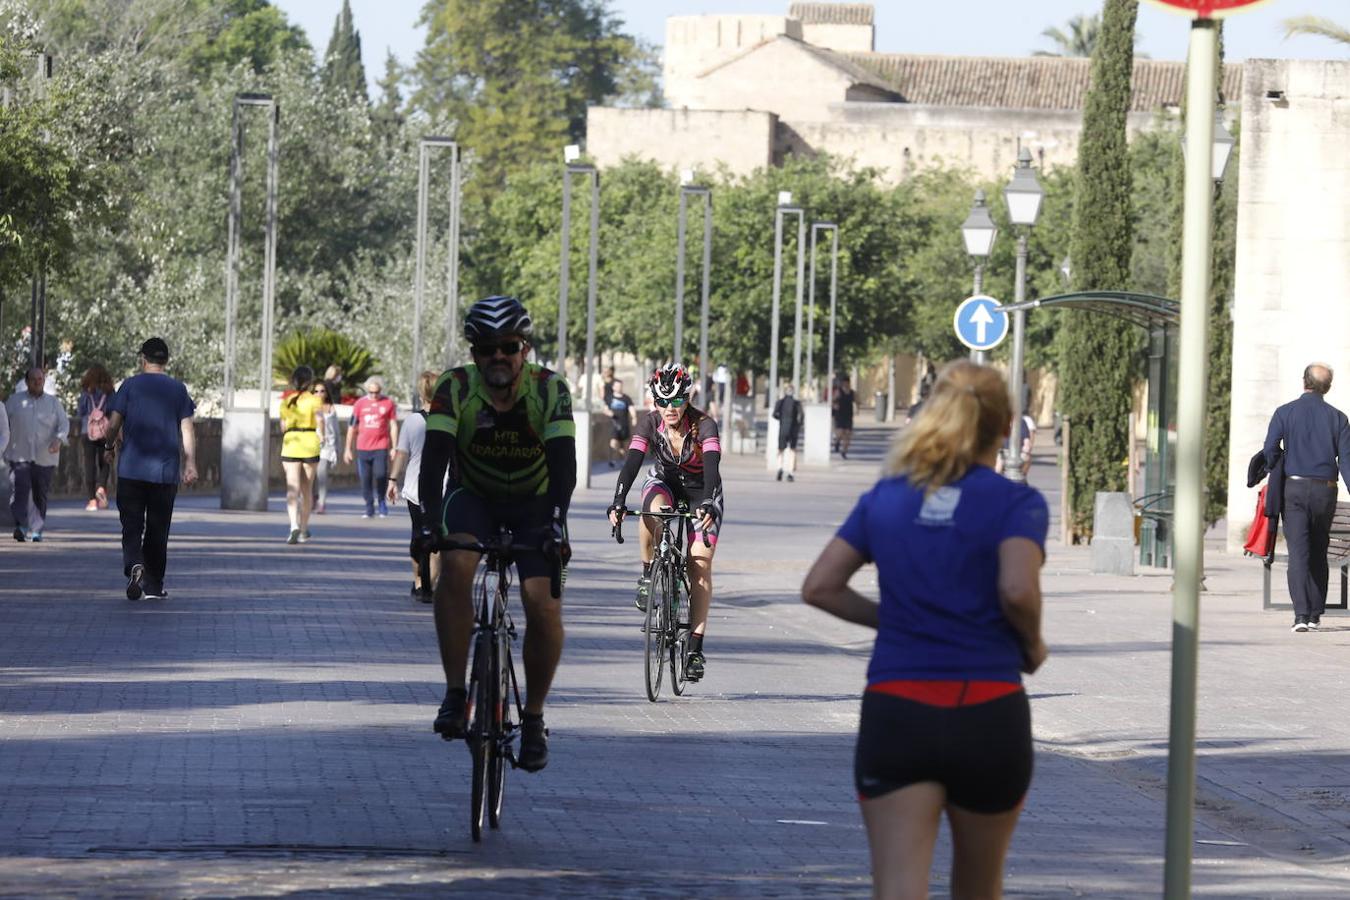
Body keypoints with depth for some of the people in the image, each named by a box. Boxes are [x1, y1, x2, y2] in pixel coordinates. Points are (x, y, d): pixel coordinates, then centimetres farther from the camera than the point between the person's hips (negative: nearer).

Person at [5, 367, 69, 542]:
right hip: (20, 455, -2)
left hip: (44, 457, 2)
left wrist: (59, 439, -14)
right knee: (19, 490, -18)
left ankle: (36, 530, 11)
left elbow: (64, 423, 6)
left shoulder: (53, 402, 12)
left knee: (40, 495, 4)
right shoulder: (15, 400, 10)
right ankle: (20, 526, -23)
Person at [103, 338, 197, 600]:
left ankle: (134, 565, -27)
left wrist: (110, 447, 17)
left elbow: (114, 424, -1)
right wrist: (190, 464, 5)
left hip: (131, 470, -1)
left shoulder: (130, 385, 1)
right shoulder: (178, 389, 5)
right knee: (158, 530, 9)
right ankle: (154, 586, 12)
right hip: (165, 471, 1)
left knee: (132, 525, 0)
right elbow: (187, 430, 2)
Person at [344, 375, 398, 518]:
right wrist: (348, 449, 9)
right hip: (363, 448, 2)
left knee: (380, 474, -14)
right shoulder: (360, 404, 7)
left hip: (381, 447, -2)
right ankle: (369, 508, 14)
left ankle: (381, 501, 11)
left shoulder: (388, 403, 3)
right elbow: (352, 427, 11)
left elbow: (393, 426, 7)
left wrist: (394, 448, 2)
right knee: (365, 479, 3)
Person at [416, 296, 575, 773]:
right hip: (472, 497, 0)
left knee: (544, 604, -18)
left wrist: (557, 524, -45)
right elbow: (434, 456, -29)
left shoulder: (550, 390, -22)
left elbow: (563, 462, -31)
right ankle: (455, 693, -23)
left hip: (533, 505, 0)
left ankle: (534, 717, 2)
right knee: (456, 564, -31)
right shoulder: (456, 388, -21)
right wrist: (430, 522, -43)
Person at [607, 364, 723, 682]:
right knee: (654, 509, -37)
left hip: (700, 491, -1)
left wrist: (708, 505, -58)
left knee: (701, 562, -14)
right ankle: (648, 576, -15)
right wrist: (618, 503, -45)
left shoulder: (704, 425, -27)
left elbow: (712, 467, -40)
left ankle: (696, 647, -12)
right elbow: (632, 462, -30)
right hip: (664, 482, 1)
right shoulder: (650, 422, -21)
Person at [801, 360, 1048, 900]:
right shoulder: (1017, 503, -2)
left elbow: (819, 587, 6)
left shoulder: (885, 497, 10)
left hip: (895, 709, 2)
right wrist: (1032, 646, 1)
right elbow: (1018, 589, -18)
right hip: (988, 711, -1)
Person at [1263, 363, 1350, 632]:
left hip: (1294, 488, -2)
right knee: (1319, 553, 14)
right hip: (1325, 489, 2)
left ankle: (1301, 613, -18)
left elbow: (1270, 451, -7)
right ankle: (1315, 613, 16)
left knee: (1298, 552, -6)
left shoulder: (1285, 413, -1)